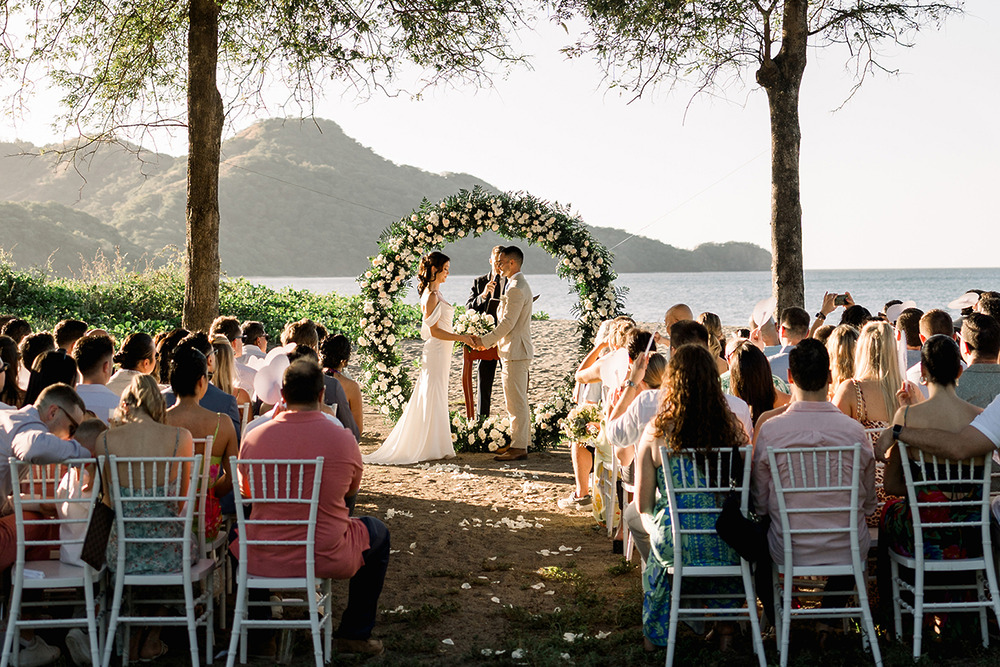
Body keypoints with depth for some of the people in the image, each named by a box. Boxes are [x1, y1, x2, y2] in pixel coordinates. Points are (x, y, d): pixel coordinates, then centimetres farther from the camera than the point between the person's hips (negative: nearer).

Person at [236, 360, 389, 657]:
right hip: (327, 559, -1)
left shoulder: (254, 438, -9)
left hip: (263, 561, 2)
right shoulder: (343, 438, -12)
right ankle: (354, 634, 31)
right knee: (378, 532, 29)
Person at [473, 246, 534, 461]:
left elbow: (508, 323, -21)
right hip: (515, 351, 11)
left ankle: (518, 448, -2)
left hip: (515, 353, -11)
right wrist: (490, 341, 17)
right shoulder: (519, 285, 16)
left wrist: (485, 341, -13)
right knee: (518, 401, 15)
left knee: (516, 402, -6)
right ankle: (522, 443, 22)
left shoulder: (516, 289, -18)